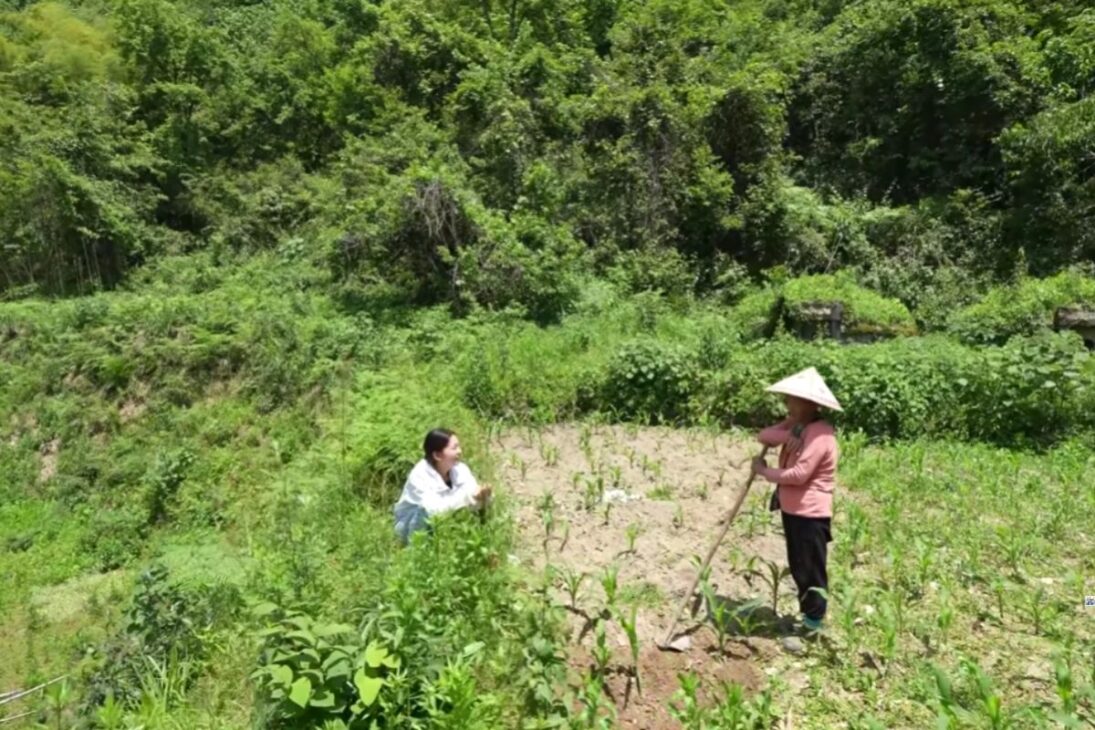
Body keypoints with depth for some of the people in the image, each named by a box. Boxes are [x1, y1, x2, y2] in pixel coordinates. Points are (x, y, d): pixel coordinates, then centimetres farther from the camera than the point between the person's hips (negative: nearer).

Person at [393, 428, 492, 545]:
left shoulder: (460, 469, -14)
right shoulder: (419, 475, -29)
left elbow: (473, 503, -20)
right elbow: (434, 509, -42)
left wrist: (481, 495, -42)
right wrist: (466, 496, -47)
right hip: (411, 527, -5)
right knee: (429, 514, -34)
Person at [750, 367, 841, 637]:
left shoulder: (819, 433, -20)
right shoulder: (795, 424, 10)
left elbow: (799, 474, -26)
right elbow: (763, 436, 0)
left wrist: (763, 470, -14)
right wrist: (787, 435, -18)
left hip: (810, 513, -10)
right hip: (793, 509, 10)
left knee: (810, 568, 4)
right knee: (798, 567, 20)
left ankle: (814, 621, 19)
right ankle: (807, 614, 35)